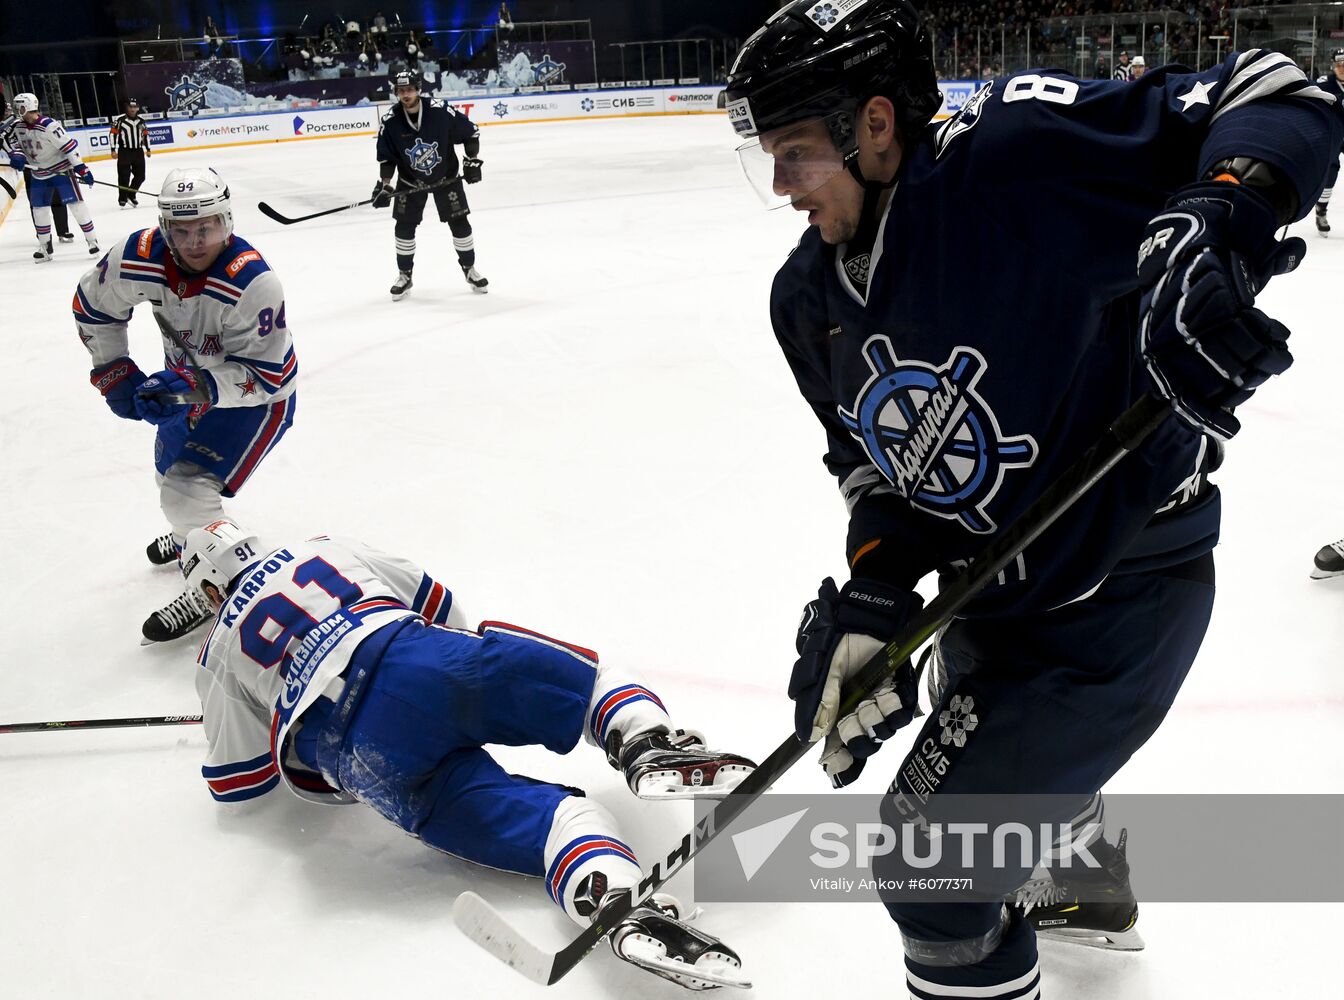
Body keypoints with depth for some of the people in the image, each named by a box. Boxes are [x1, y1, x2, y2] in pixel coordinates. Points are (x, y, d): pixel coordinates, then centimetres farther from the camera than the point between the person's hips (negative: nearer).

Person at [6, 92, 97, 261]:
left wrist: (82, 169, -26)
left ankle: (92, 239, -2)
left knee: (75, 202, -10)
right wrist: (16, 155, -9)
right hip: (38, 173, 7)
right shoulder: (19, 126, -4)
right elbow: (14, 141, 12)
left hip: (61, 169, -7)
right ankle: (44, 246, 17)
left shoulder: (49, 126, -26)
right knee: (39, 208, 8)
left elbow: (69, 145, -25)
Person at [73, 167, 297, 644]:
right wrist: (114, 372, -3)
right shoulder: (139, 257, -21)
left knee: (188, 489, -18)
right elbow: (92, 306, -1)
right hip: (191, 380, 7)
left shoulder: (253, 282, -37)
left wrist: (192, 386, -43)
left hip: (259, 396, -7)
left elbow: (262, 376, -33)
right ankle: (195, 535, 60)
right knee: (171, 469, 28)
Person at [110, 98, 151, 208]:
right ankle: (122, 199, 1)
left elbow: (145, 135, 19)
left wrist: (147, 149, 16)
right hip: (124, 152, -5)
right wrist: (113, 150, -11)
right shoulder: (120, 121, -6)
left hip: (138, 152, 5)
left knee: (140, 176, 5)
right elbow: (113, 134, -7)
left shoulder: (141, 121, 11)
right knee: (124, 176, -5)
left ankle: (131, 195, 23)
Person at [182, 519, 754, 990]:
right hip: (429, 658, 2)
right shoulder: (323, 549, 30)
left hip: (371, 755, -1)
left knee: (537, 820, -11)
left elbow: (236, 783, 27)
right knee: (587, 677, 18)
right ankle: (650, 748, -14)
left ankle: (621, 902, -41)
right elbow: (433, 604, 35)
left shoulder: (218, 657, 25)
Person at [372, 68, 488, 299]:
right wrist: (384, 184, -13)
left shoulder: (440, 111, -23)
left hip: (446, 176, -1)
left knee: (459, 223, -2)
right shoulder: (390, 121, -17)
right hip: (410, 181, 2)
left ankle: (469, 269, 18)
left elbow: (471, 132, -11)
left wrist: (472, 161, -14)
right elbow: (386, 156, -5)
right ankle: (404, 276, 15)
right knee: (404, 226, -1)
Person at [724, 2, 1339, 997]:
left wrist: (1214, 224, -43)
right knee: (1015, 764, 35)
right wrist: (869, 599, -14)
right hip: (990, 595, 9)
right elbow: (880, 470, 2)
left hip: (1126, 589, -8)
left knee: (932, 852, -6)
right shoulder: (808, 299, -4)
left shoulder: (1018, 151, -26)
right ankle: (1089, 887, 68)